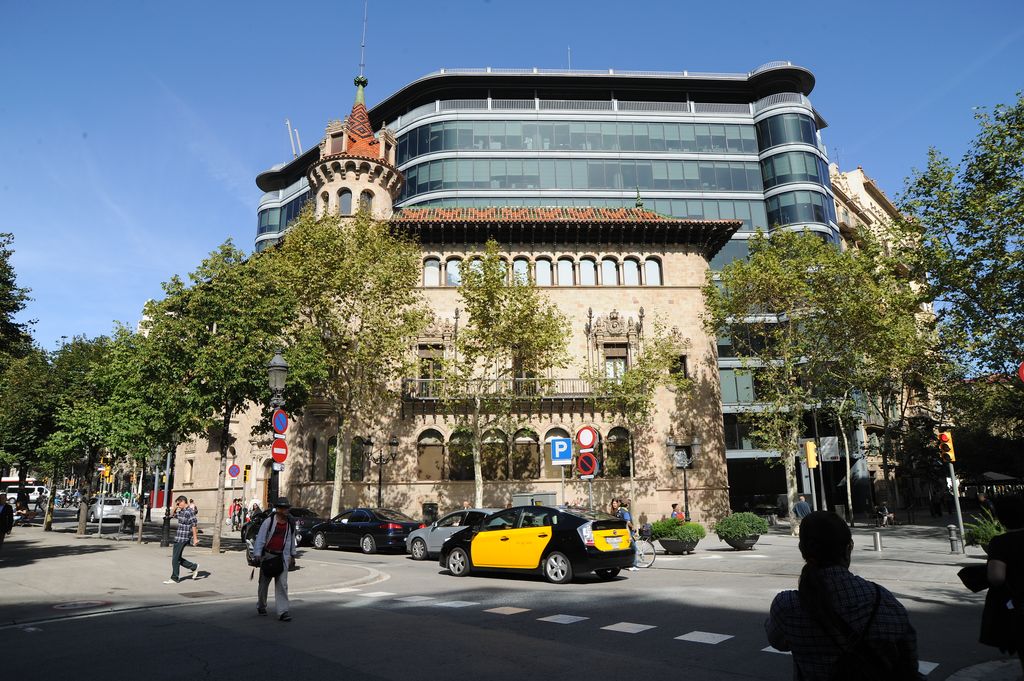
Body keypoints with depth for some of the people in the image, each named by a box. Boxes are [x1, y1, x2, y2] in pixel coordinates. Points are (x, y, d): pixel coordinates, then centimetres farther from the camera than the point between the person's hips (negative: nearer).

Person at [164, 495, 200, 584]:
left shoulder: (189, 512, -16)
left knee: (175, 558, -2)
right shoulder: (181, 511, 12)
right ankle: (194, 567, 23)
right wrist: (175, 507, 13)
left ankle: (174, 578, 8)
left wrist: (195, 538, -20)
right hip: (178, 538, 9)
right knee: (177, 558, 12)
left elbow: (193, 525, -19)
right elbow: (174, 515, 32)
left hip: (182, 539, -9)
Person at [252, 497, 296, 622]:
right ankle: (261, 606, 36)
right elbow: (260, 538, -11)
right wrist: (257, 555, -17)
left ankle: (283, 612, -7)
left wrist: (292, 556, 18)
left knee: (282, 584, -6)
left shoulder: (289, 523, 4)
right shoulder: (269, 521, -10)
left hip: (282, 557, 2)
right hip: (268, 555, -2)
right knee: (264, 583, 14)